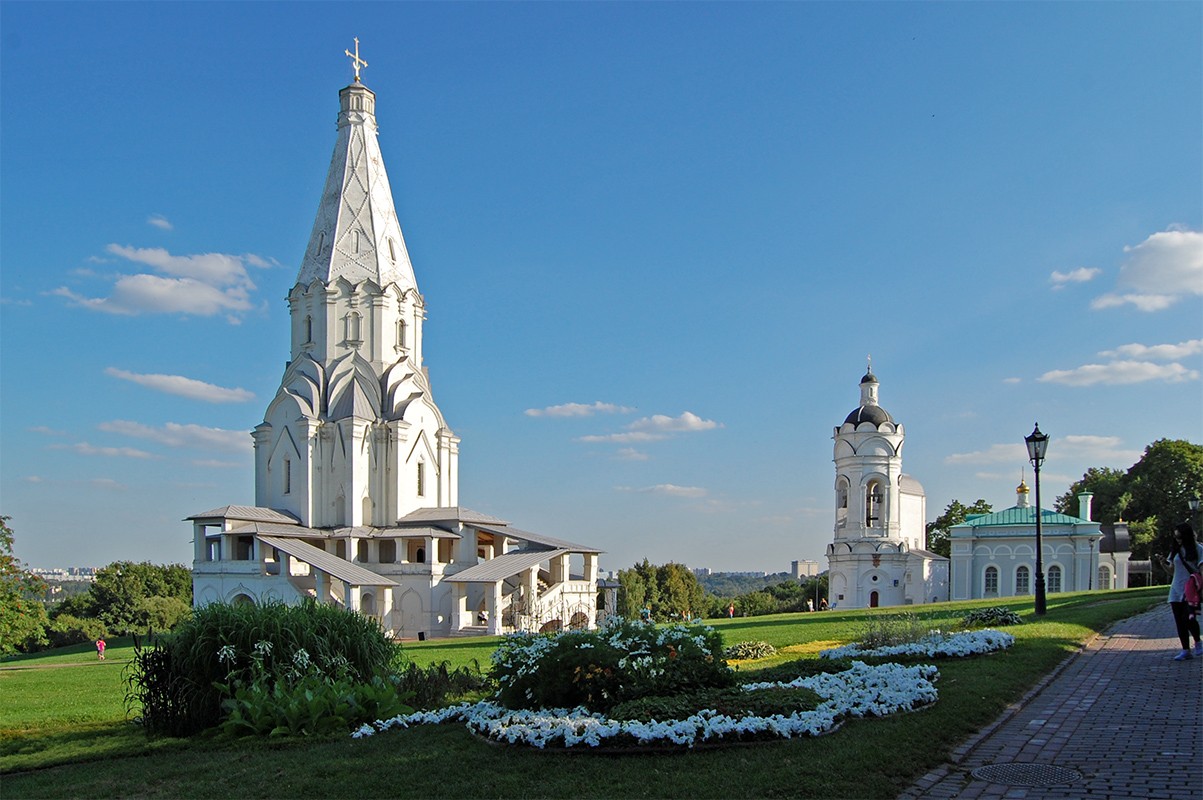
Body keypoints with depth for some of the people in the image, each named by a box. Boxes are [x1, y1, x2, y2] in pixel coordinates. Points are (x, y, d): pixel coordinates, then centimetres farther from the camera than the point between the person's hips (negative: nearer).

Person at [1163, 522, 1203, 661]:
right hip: (1176, 590, 5)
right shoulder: (1176, 550, 11)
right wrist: (1165, 563, -4)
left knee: (1188, 618, -16)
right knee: (1180, 622, 3)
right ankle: (1186, 651, 9)